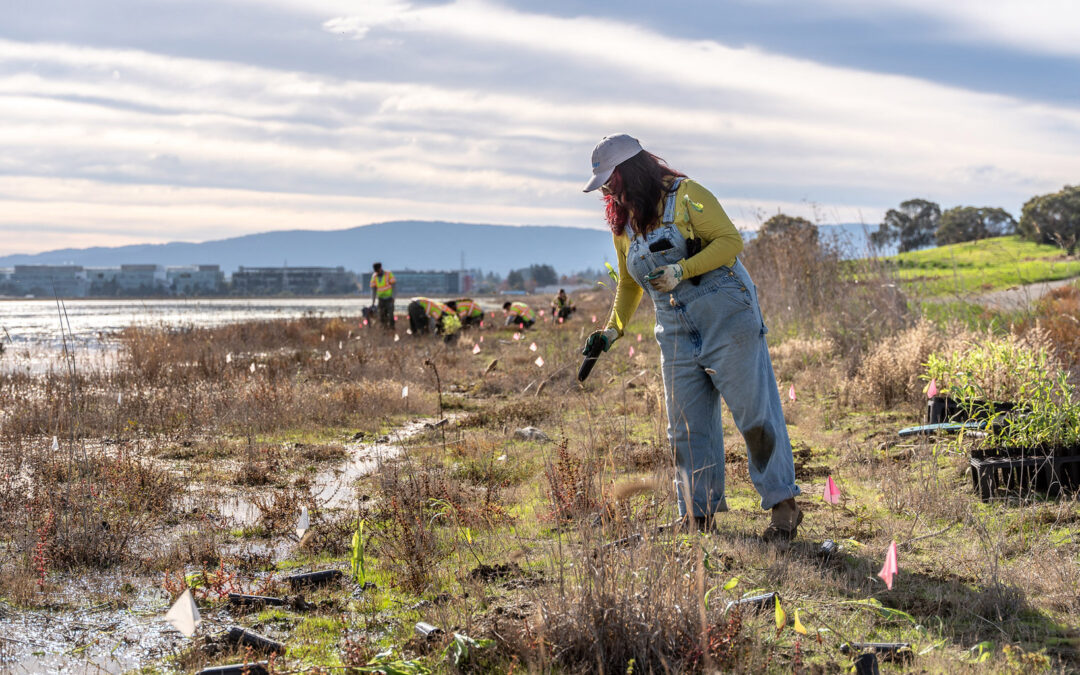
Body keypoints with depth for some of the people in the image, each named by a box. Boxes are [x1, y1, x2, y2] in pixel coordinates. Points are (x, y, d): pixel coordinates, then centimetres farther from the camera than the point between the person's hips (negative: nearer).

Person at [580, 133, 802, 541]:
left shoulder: (685, 195, -8)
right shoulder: (623, 223, 13)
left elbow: (730, 240, -13)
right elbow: (629, 283, 25)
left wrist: (681, 271, -22)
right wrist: (613, 330, 14)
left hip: (725, 314, -7)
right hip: (677, 329, 7)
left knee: (753, 409, -6)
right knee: (687, 423, 4)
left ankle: (782, 504, -1)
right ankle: (699, 512, 12)